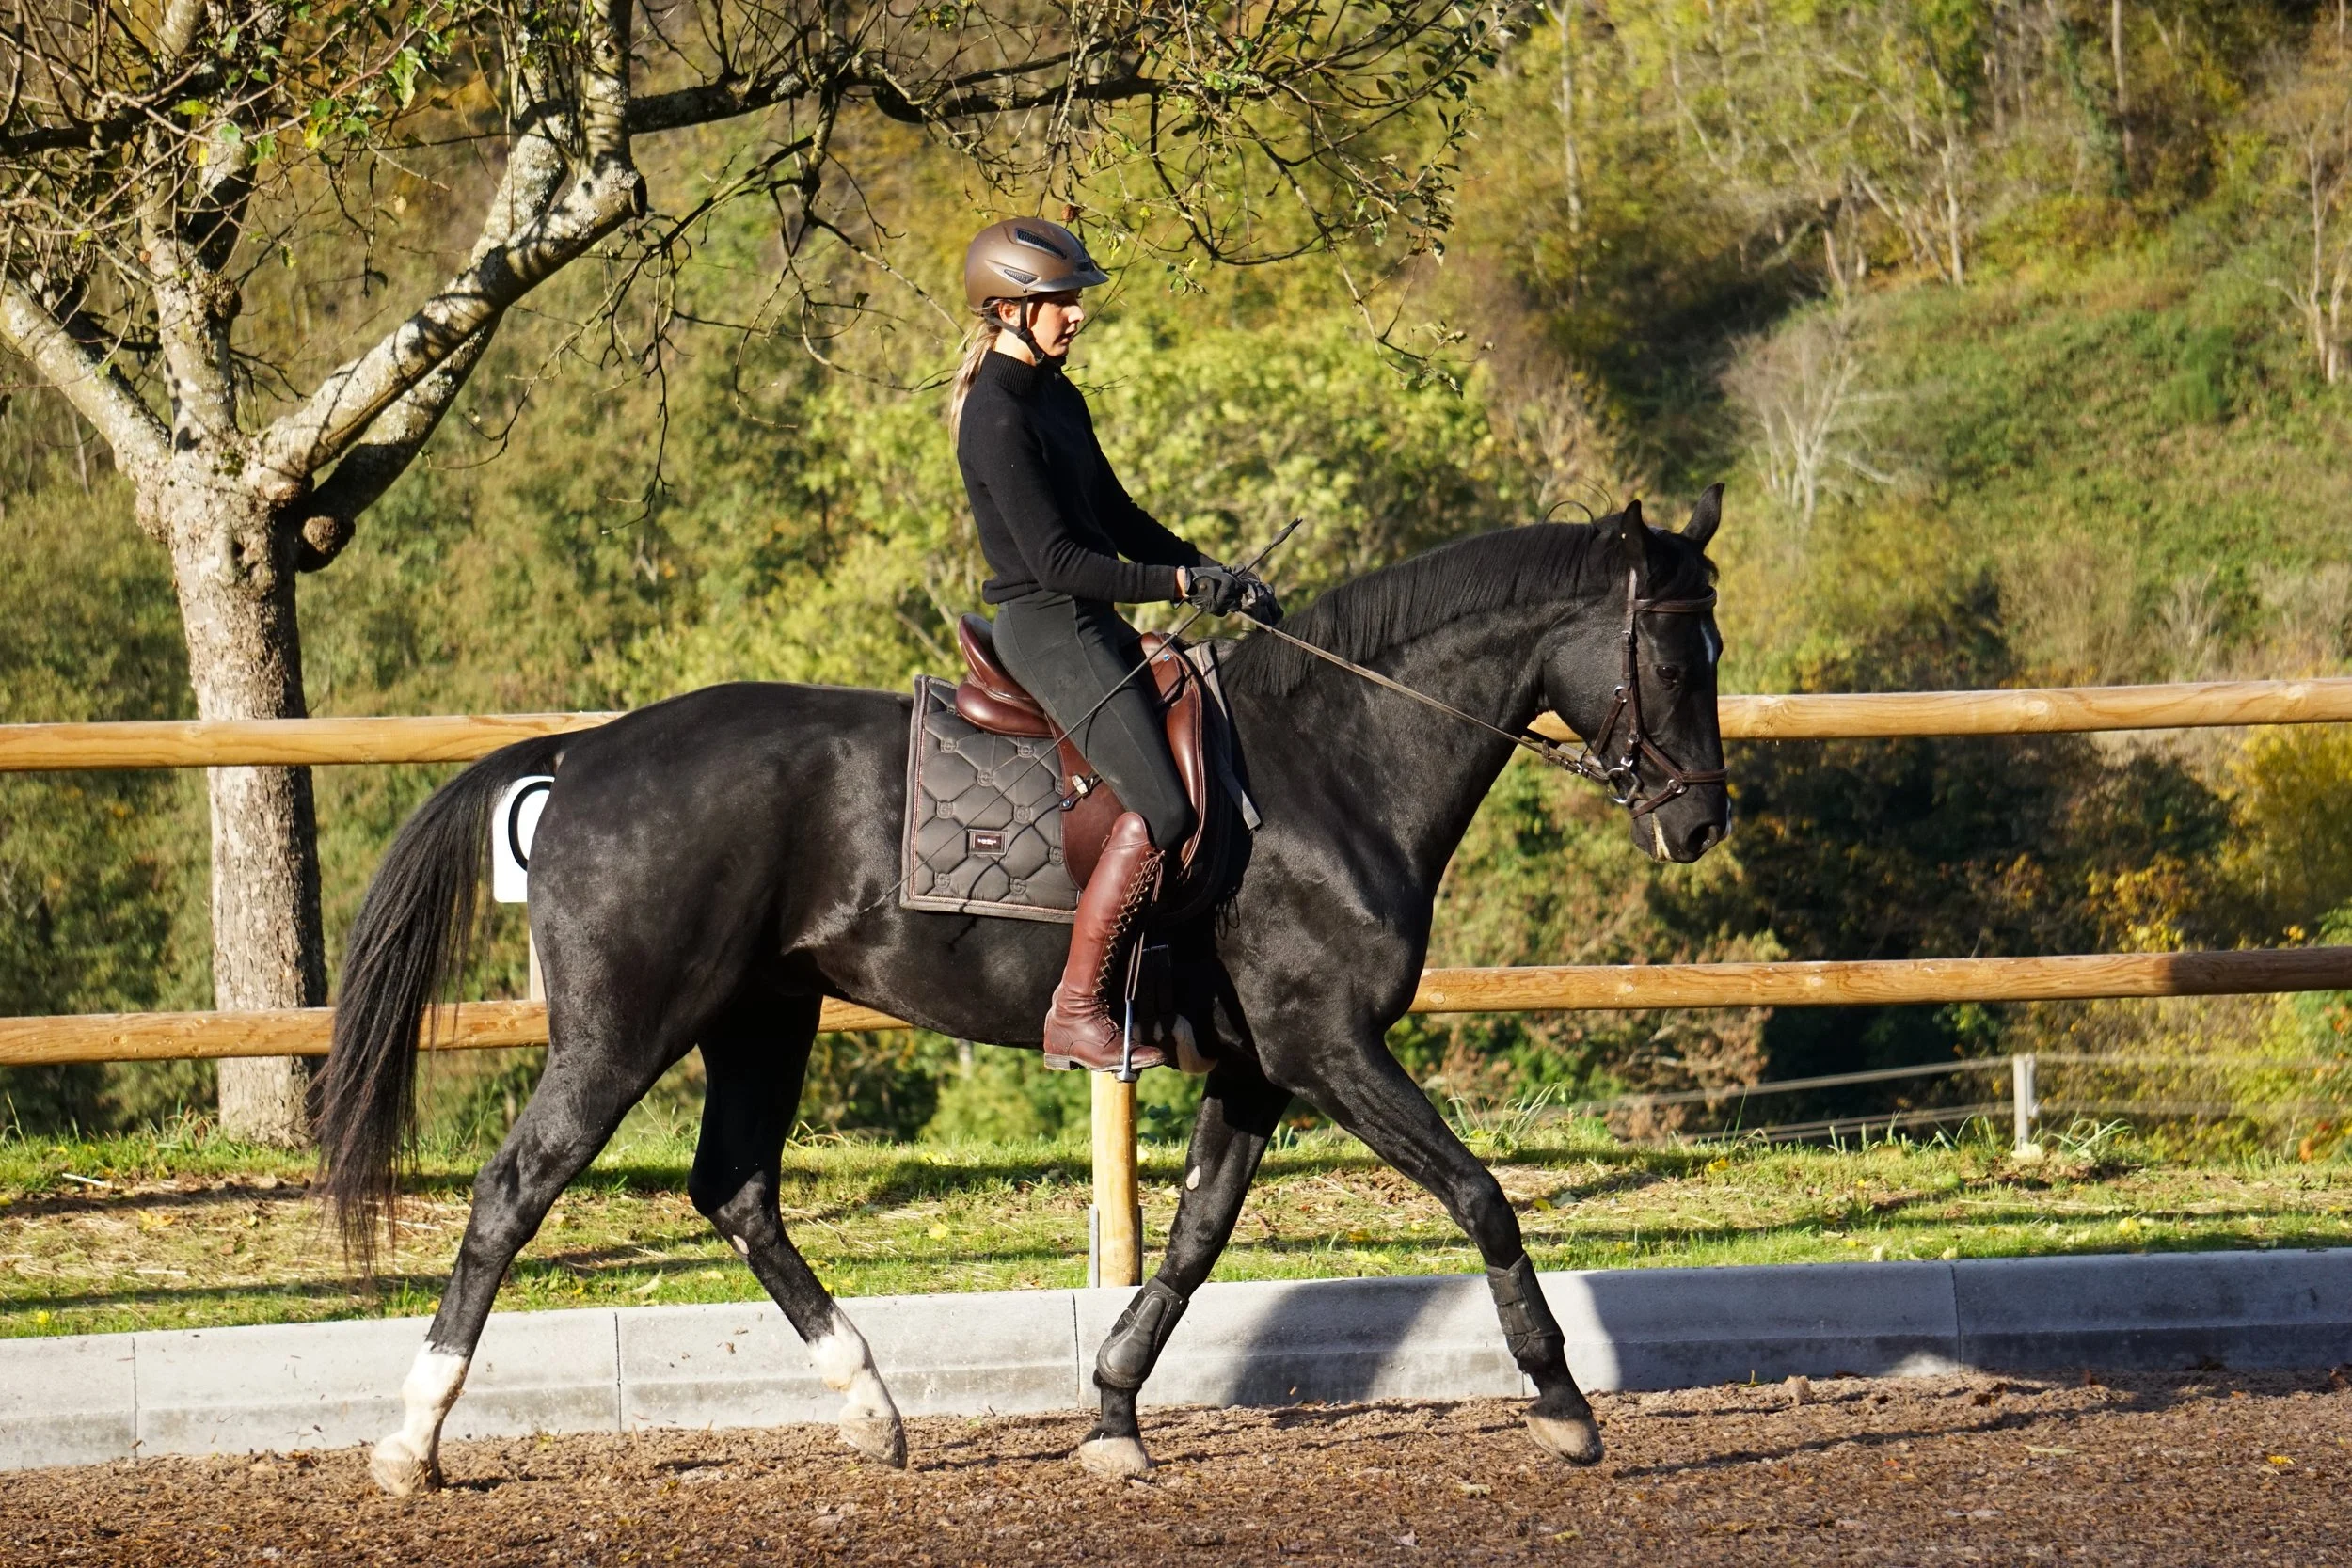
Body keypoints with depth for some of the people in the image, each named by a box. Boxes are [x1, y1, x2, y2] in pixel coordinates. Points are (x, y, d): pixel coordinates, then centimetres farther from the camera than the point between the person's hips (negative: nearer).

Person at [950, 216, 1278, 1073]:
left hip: (1093, 626, 10)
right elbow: (1056, 560, -20)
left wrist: (1215, 573, 9)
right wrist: (1183, 584, -19)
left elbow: (1116, 518, 21)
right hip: (1046, 628, -10)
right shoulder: (997, 417, -16)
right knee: (1160, 807, -20)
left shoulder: (1057, 399, 14)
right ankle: (1076, 1012, -17)